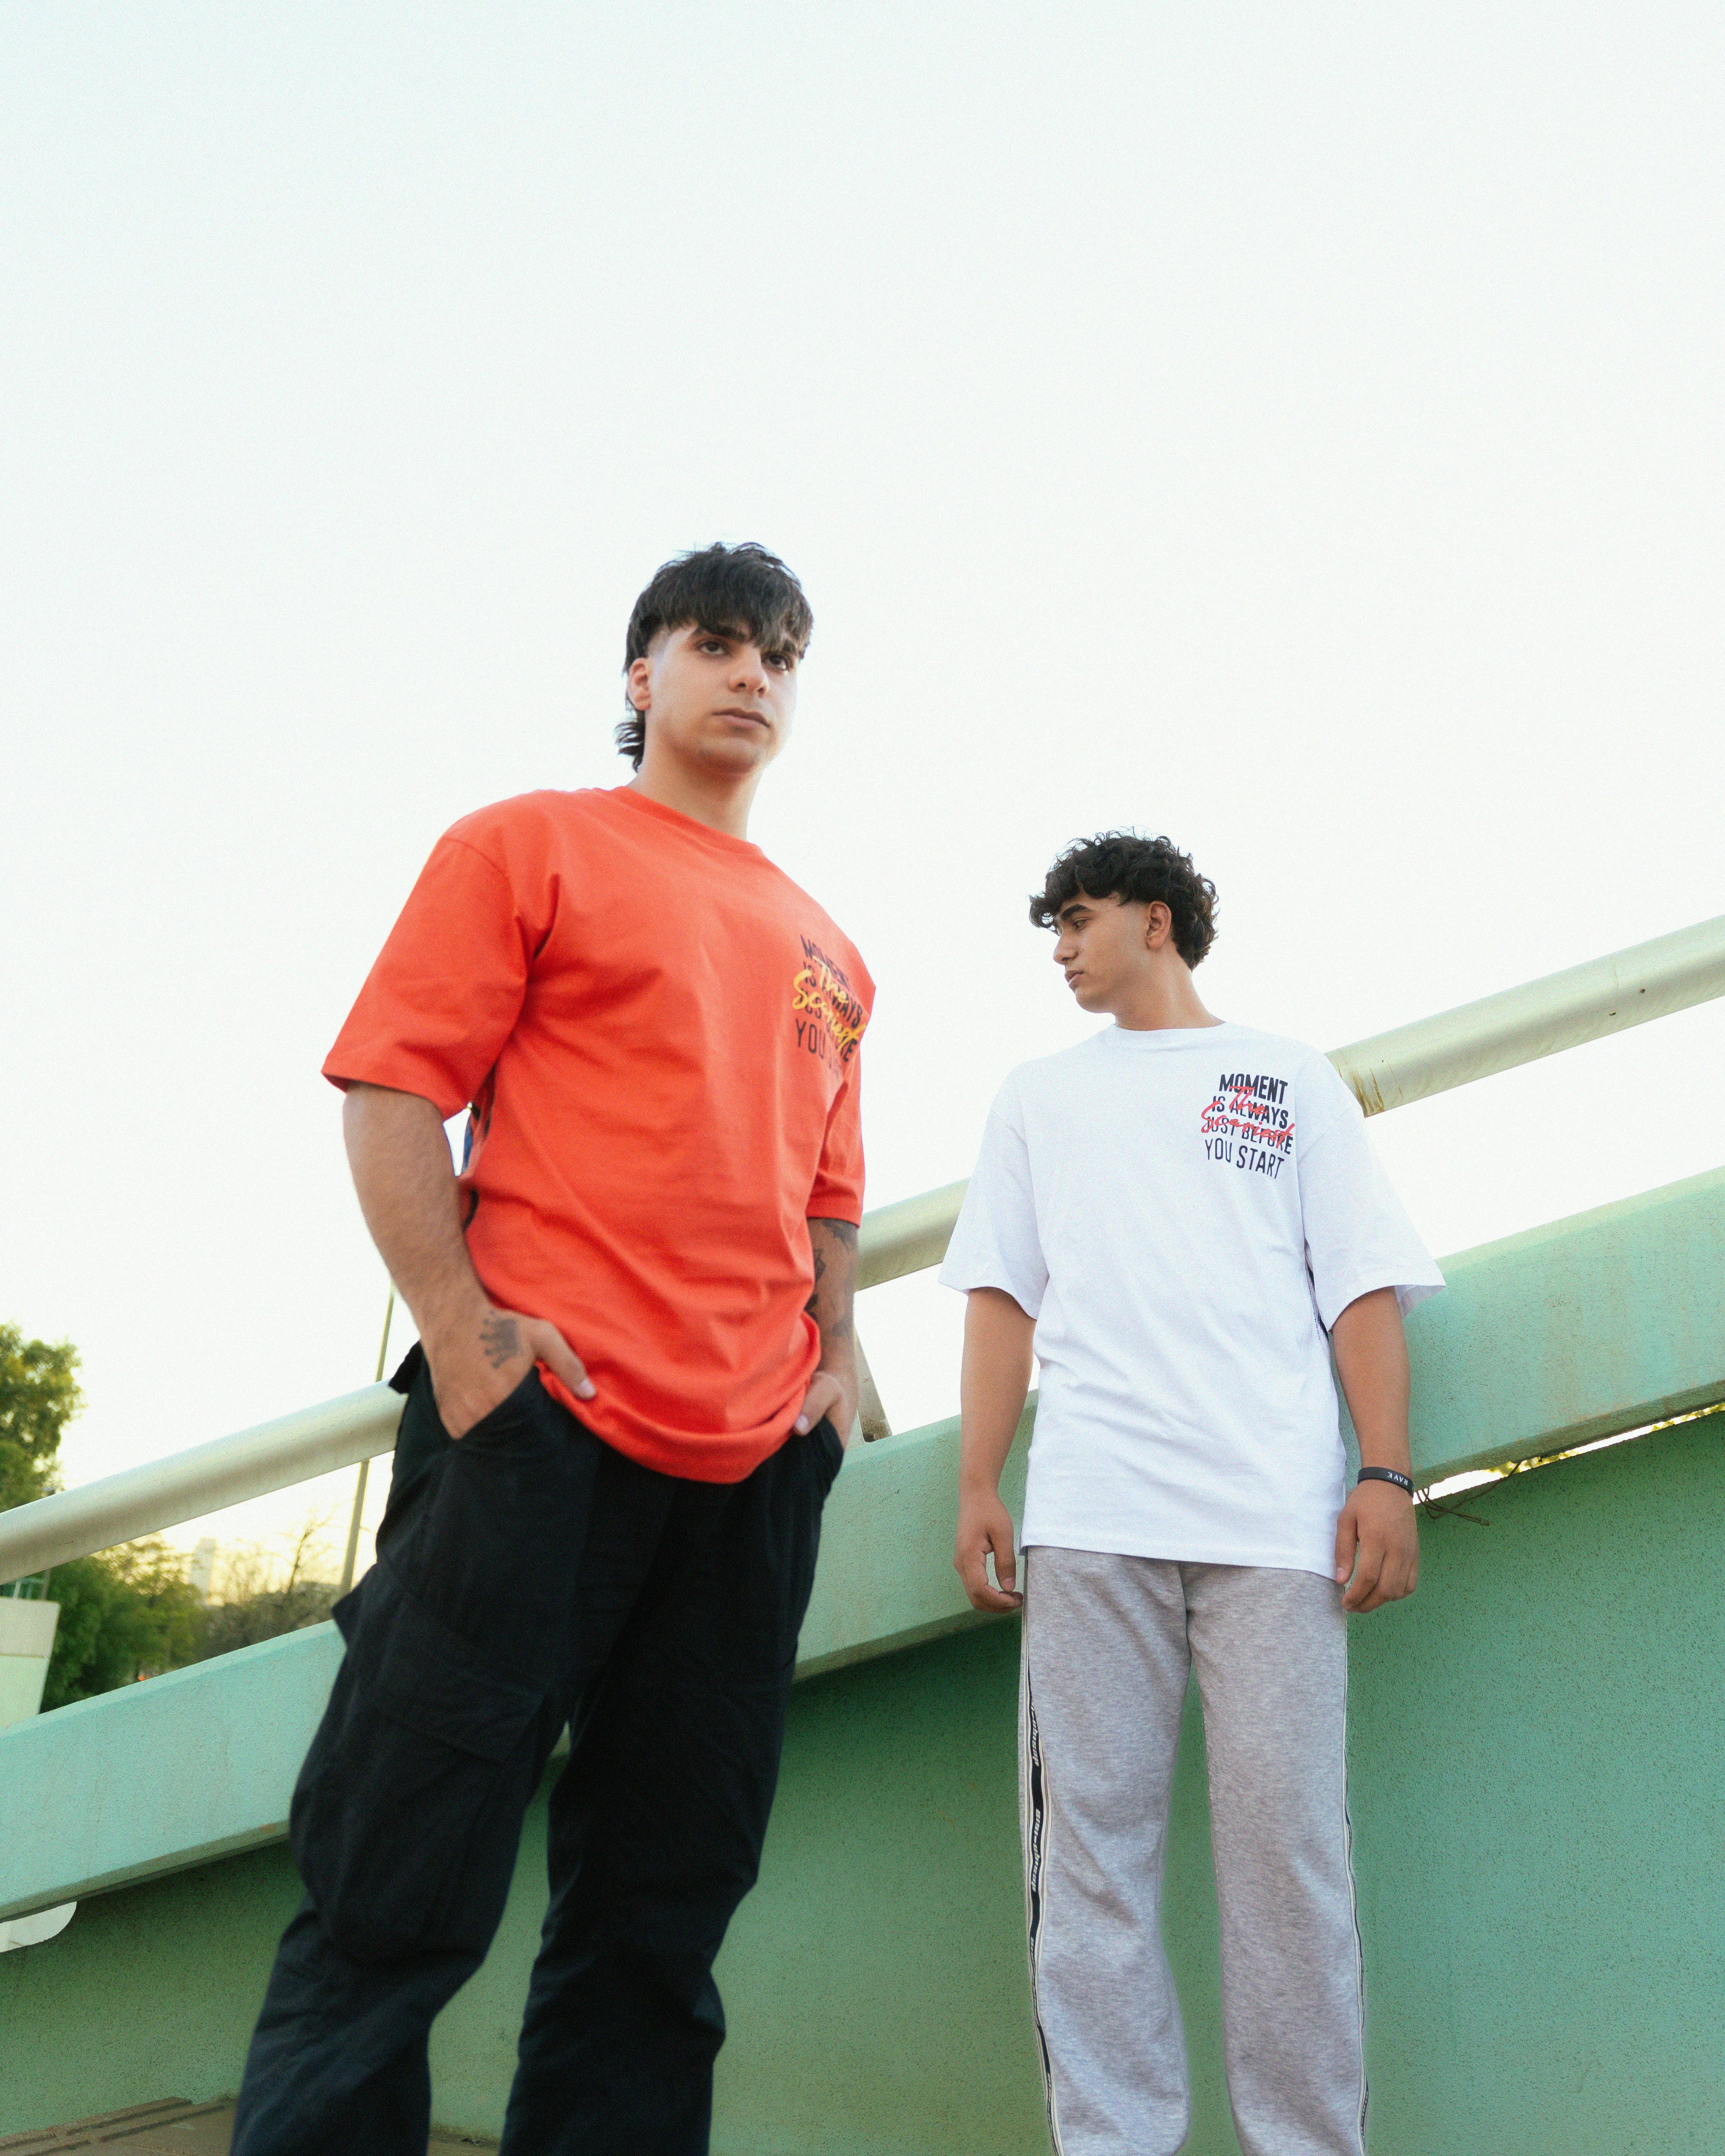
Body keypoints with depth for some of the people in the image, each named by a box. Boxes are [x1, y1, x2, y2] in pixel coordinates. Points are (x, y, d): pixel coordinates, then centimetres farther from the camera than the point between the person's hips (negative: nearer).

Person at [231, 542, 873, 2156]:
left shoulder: (824, 952, 22)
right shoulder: (532, 845, 7)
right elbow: (388, 1086, -2)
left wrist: (833, 1354, 10)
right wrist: (459, 1325, -13)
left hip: (758, 1461, 6)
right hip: (542, 1415, -5)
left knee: (662, 1914, 9)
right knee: (398, 1906, -4)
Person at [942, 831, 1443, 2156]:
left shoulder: (1292, 1078, 19)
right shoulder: (1041, 1096, 25)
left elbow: (1364, 1286, 10)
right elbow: (1003, 1293, 17)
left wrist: (1388, 1474, -3)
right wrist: (979, 1486, 6)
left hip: (1276, 1513, -1)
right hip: (1091, 1514, 2)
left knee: (1288, 1843, -5)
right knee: (1091, 1846, -3)